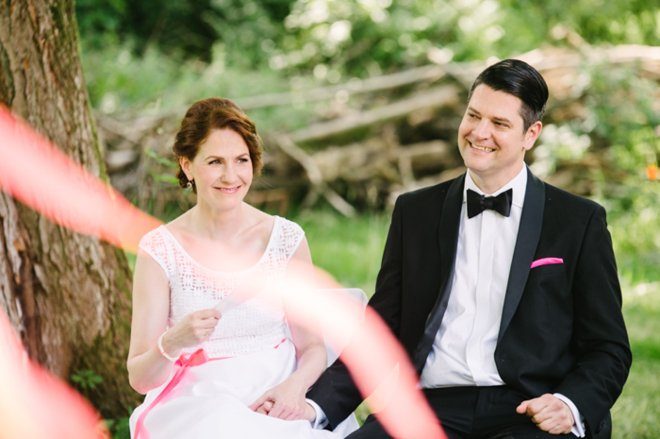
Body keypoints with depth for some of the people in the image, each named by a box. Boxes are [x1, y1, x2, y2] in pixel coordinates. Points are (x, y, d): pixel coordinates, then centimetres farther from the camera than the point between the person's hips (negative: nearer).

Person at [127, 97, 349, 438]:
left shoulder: (287, 239, 3)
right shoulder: (159, 250, -3)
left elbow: (312, 347, 10)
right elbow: (140, 378, -2)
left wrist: (294, 387, -12)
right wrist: (172, 343, -23)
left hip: (274, 407, 1)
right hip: (195, 408, -1)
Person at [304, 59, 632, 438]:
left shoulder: (579, 221, 8)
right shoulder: (415, 212, 16)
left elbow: (609, 349, 8)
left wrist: (571, 406, -13)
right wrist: (317, 405, -2)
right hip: (432, 407, 3)